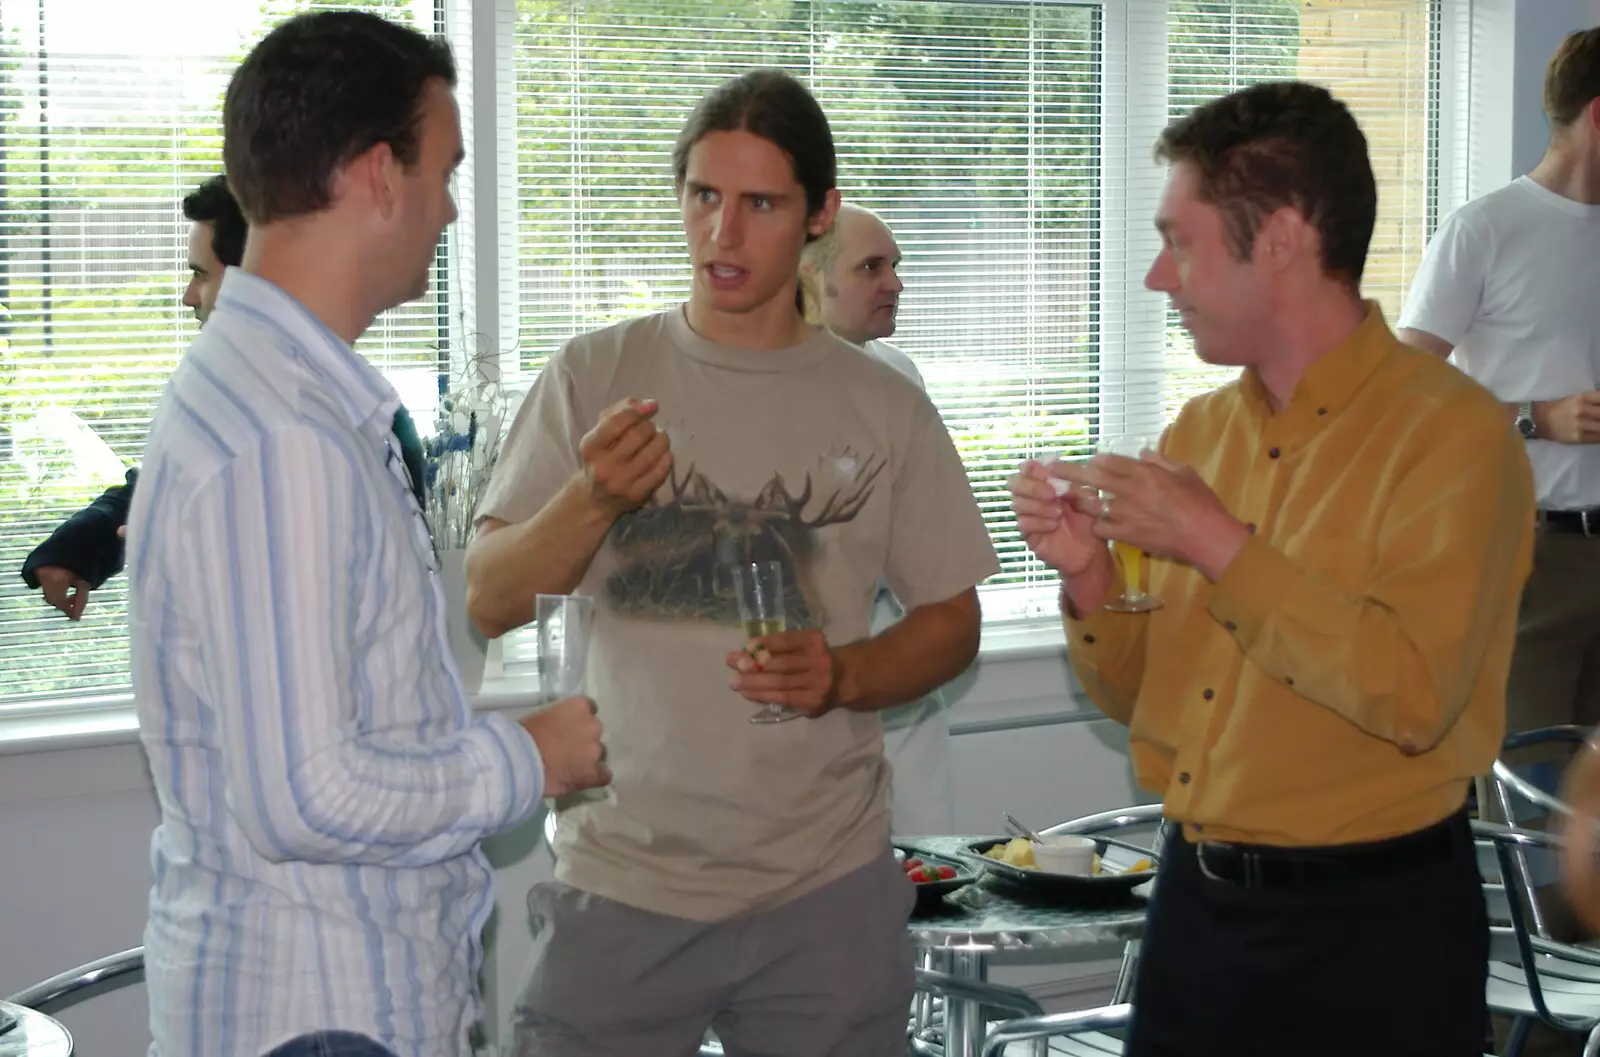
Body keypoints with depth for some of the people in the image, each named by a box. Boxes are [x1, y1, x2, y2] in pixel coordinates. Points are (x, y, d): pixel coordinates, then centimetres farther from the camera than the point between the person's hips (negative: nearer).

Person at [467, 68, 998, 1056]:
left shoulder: (884, 408, 3)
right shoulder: (593, 378, 2)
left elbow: (952, 623, 8)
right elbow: (486, 604, -1)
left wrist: (845, 675, -12)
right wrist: (590, 500, -20)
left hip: (827, 892, 1)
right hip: (622, 879, 0)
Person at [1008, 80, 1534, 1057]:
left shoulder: (1452, 433, -13)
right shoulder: (1200, 430, 7)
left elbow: (1414, 697, -23)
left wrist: (1220, 545, -21)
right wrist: (1090, 577, -7)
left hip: (1367, 934, -6)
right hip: (1195, 899, 6)